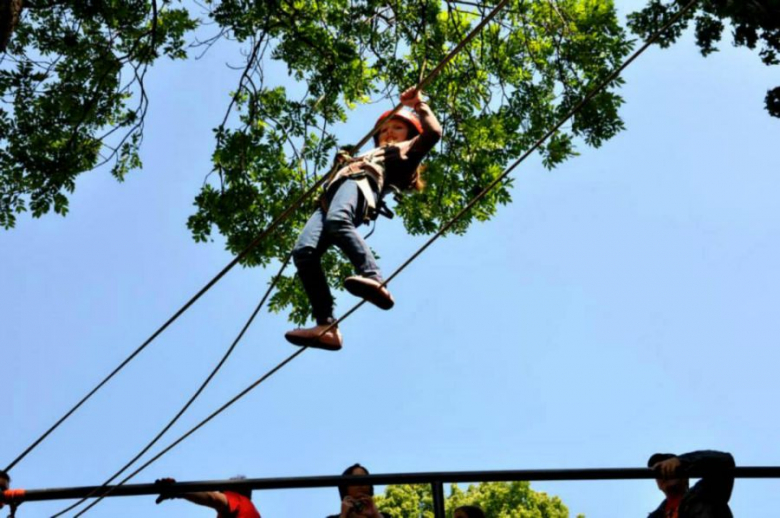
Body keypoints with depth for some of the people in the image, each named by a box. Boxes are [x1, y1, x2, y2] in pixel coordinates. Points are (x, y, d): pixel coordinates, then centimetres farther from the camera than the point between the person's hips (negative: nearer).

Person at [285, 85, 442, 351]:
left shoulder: (406, 151, 29)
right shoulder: (368, 157, 48)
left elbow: (433, 132, 11)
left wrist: (418, 104, 18)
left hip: (361, 183, -6)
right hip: (332, 195, 6)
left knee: (337, 221, -44)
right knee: (303, 251, -24)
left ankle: (375, 281, -56)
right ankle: (326, 326, -37)